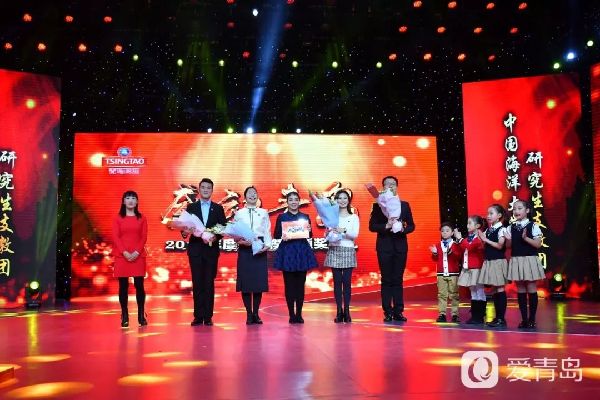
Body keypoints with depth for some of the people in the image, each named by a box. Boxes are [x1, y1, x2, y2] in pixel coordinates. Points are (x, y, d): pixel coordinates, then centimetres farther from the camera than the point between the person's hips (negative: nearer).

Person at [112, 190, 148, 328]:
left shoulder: (141, 218, 9)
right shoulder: (117, 218, 6)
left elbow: (144, 237, 2)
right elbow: (115, 237, -1)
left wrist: (137, 252, -12)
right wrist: (125, 252, -13)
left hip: (138, 256, 0)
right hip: (121, 256, 0)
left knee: (139, 285, -2)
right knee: (123, 286, 0)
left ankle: (141, 316, 5)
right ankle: (124, 317, 5)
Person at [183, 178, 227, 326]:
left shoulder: (218, 208, 8)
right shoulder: (191, 207, 9)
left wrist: (216, 236, -14)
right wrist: (184, 232, -17)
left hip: (211, 249, 0)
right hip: (195, 249, 0)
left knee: (209, 283, 1)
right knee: (197, 283, 2)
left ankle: (208, 316, 6)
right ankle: (198, 316, 6)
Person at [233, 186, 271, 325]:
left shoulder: (264, 213, 12)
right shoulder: (239, 213, 10)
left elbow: (267, 231, 6)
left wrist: (267, 245, -9)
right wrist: (240, 241, -15)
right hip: (245, 248, -1)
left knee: (259, 280, 0)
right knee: (245, 280, -2)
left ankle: (256, 314, 10)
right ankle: (249, 314, 6)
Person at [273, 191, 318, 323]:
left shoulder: (305, 217, 9)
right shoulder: (281, 217, 4)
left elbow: (310, 235, 9)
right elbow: (276, 235, 0)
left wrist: (309, 230, -13)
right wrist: (282, 236, -21)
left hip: (302, 251, 2)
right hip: (287, 252, -2)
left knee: (300, 284, 3)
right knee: (289, 284, 0)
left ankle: (299, 314, 11)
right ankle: (291, 314, 8)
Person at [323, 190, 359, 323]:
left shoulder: (354, 217, 8)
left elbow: (355, 235, -4)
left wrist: (343, 230, -21)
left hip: (348, 251, 0)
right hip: (334, 250, 0)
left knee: (347, 281, -1)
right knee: (337, 281, 0)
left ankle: (346, 311, 5)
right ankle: (339, 311, 5)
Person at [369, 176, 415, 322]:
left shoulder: (404, 205, 9)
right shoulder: (378, 205, 3)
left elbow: (411, 226, 7)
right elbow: (372, 226, -2)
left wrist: (402, 229, -13)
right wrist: (386, 226, -18)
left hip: (400, 247, 2)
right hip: (384, 247, -2)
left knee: (398, 280, 5)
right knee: (386, 280, 2)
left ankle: (398, 312, 10)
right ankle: (388, 312, 6)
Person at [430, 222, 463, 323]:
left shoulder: (455, 245, 2)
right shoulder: (438, 245, 10)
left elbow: (459, 257, -10)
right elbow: (435, 259, 8)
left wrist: (452, 253, -26)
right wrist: (434, 253, -11)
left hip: (453, 273, -2)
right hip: (441, 273, 2)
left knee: (454, 295, 1)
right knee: (441, 294, 3)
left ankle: (455, 314, 6)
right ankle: (442, 314, 5)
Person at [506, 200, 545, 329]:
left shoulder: (533, 226, -5)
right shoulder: (511, 227, 7)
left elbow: (538, 244, -10)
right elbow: (509, 246, 9)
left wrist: (525, 238, -22)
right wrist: (508, 239, -12)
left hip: (530, 260, -4)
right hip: (516, 261, 4)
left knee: (531, 289, 1)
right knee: (520, 290, 7)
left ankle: (532, 319, 9)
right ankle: (524, 319, 13)